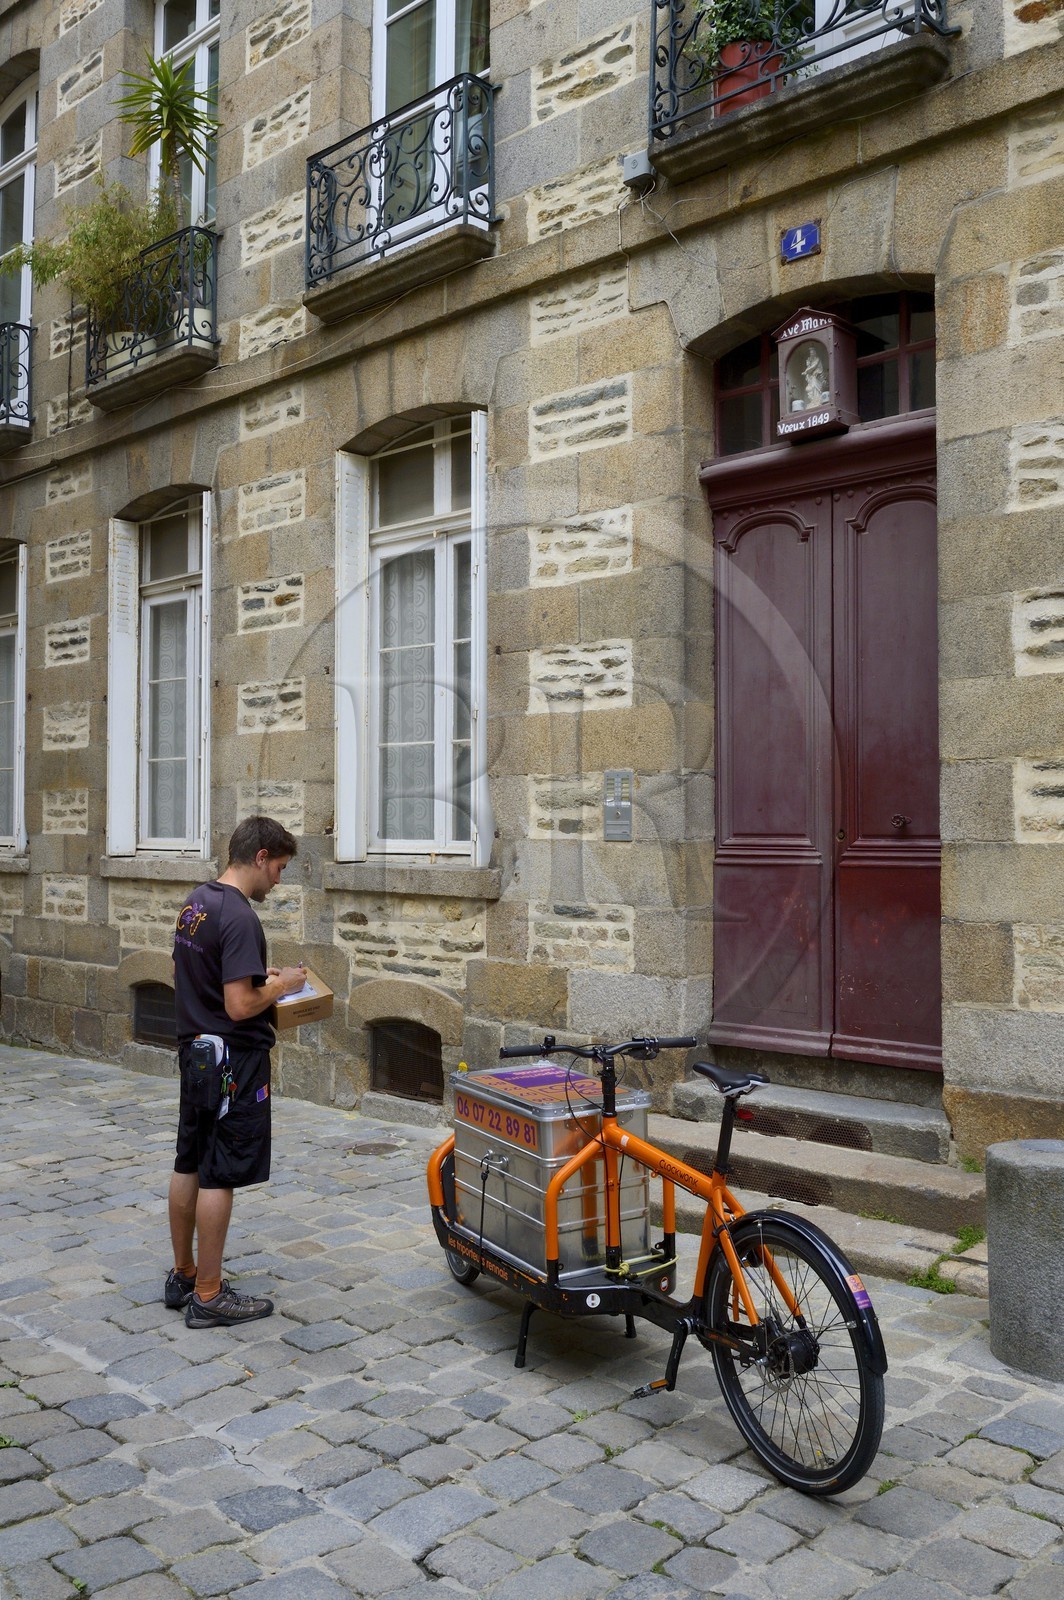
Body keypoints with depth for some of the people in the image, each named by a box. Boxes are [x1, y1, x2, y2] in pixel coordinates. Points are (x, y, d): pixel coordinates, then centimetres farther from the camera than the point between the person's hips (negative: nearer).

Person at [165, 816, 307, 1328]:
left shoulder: (195, 901, 7)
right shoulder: (239, 917, -22)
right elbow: (239, 1006, -26)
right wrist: (281, 984, -9)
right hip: (234, 1061, -9)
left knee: (189, 1166, 17)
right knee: (219, 1177, 0)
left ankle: (183, 1276, 30)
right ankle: (208, 1297, 9)